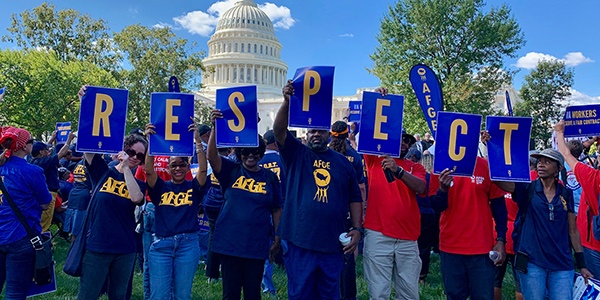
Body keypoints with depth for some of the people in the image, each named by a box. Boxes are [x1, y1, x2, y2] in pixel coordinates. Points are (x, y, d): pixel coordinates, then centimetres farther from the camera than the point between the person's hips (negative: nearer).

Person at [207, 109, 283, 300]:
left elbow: (277, 209, 7)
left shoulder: (270, 177, 3)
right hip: (230, 243, 0)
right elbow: (211, 155, -17)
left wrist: (277, 239, 6)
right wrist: (215, 127, -30)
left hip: (257, 245, 1)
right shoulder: (231, 171, 0)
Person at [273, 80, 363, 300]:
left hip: (333, 243, 2)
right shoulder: (296, 154, 3)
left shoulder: (342, 162, 9)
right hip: (300, 241, -2)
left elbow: (355, 198, 11)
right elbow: (279, 130, -13)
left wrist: (357, 229, 2)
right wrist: (287, 102, -26)